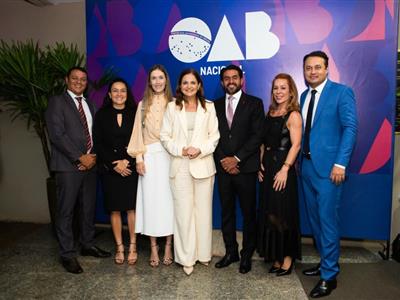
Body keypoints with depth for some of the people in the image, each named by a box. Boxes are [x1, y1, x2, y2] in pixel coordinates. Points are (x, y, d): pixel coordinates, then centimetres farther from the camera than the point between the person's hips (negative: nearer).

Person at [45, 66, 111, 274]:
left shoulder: (89, 105, 18)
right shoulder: (57, 102, -1)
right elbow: (57, 135, -11)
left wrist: (93, 156, -2)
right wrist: (80, 157, -13)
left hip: (90, 164, 6)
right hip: (68, 165, -6)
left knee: (89, 208, 13)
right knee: (66, 211, 1)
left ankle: (87, 245, 27)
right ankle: (68, 254, 12)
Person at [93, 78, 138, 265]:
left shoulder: (134, 113, 4)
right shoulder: (101, 115, 6)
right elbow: (98, 144, 1)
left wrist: (127, 161, -12)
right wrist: (114, 164, -8)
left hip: (131, 167, -1)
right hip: (110, 169, 1)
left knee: (132, 207, 0)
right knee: (114, 209, 5)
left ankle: (132, 246, 14)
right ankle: (119, 247, 18)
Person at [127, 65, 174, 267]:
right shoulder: (143, 105, 11)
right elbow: (138, 133, 9)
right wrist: (139, 158, 0)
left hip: (170, 156, -1)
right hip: (150, 157, 2)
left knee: (168, 199, 2)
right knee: (150, 199, 2)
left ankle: (168, 246, 14)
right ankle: (153, 247, 13)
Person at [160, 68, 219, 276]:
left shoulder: (208, 107, 6)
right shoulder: (172, 107, 6)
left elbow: (214, 136, 3)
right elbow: (165, 136, 3)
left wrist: (200, 149, -12)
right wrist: (180, 150, -11)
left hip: (203, 164, 1)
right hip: (180, 166, 0)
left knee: (203, 210, 7)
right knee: (184, 211, 1)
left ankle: (203, 253, 25)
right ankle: (186, 258, 14)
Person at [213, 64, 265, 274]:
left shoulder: (254, 103, 1)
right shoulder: (216, 105, 11)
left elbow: (257, 135, -7)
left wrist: (236, 159, -12)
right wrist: (223, 160, -6)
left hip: (245, 167, -3)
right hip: (224, 168, 3)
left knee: (248, 213, 6)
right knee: (226, 212, 10)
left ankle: (247, 254, 21)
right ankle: (230, 252, 24)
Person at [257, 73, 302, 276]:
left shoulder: (293, 115, -8)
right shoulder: (270, 113, 12)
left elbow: (295, 145, -15)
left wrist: (285, 169, -21)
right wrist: (260, 163, 5)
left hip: (283, 168, -7)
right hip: (267, 168, 7)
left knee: (283, 213, 2)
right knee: (268, 213, 11)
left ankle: (287, 257, 19)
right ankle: (275, 256, 24)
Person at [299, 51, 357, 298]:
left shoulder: (342, 92, -4)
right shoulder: (304, 96, 14)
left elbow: (350, 128, -11)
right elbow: (304, 130, 14)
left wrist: (340, 164, -18)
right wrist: (299, 159, 5)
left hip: (328, 167, -6)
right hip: (307, 166, 7)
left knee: (328, 220, -2)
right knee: (315, 218, 14)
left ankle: (329, 276, 11)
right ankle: (326, 262, 31)